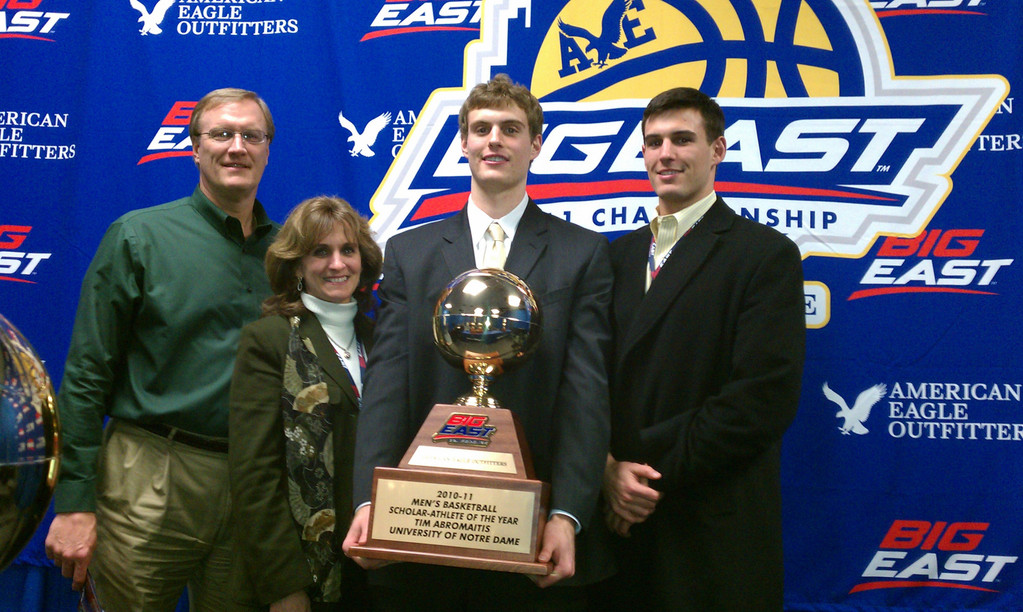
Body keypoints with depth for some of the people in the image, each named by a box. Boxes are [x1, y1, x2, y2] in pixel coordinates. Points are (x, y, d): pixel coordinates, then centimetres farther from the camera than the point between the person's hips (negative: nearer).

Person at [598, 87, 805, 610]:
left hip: (714, 532, -4)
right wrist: (608, 468, -8)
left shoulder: (767, 256, -7)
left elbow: (765, 399, -15)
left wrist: (652, 469, -13)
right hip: (623, 521, 5)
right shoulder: (621, 254, 11)